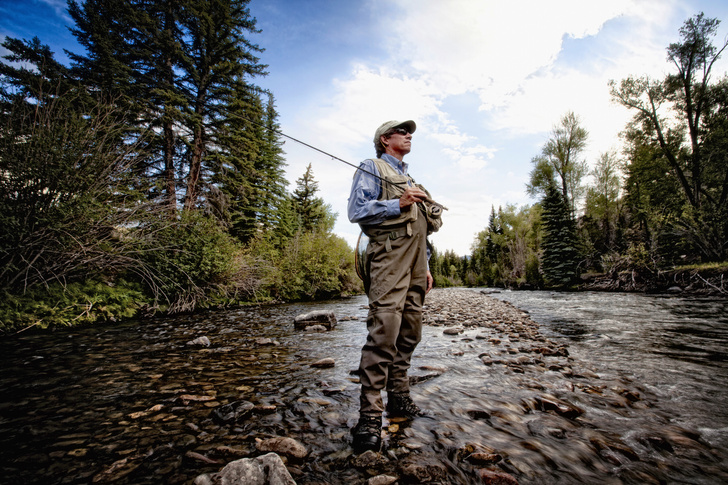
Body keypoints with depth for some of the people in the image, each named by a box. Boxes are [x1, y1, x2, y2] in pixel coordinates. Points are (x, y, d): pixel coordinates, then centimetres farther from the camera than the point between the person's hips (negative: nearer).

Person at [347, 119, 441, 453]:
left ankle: (399, 399, 20)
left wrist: (425, 268, 21)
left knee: (409, 333, 8)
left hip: (414, 265, 9)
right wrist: (398, 203, -15)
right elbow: (357, 211, -7)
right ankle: (370, 415, -8)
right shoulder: (371, 168, 8)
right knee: (384, 333, -16)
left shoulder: (409, 179, 32)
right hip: (389, 257, -8)